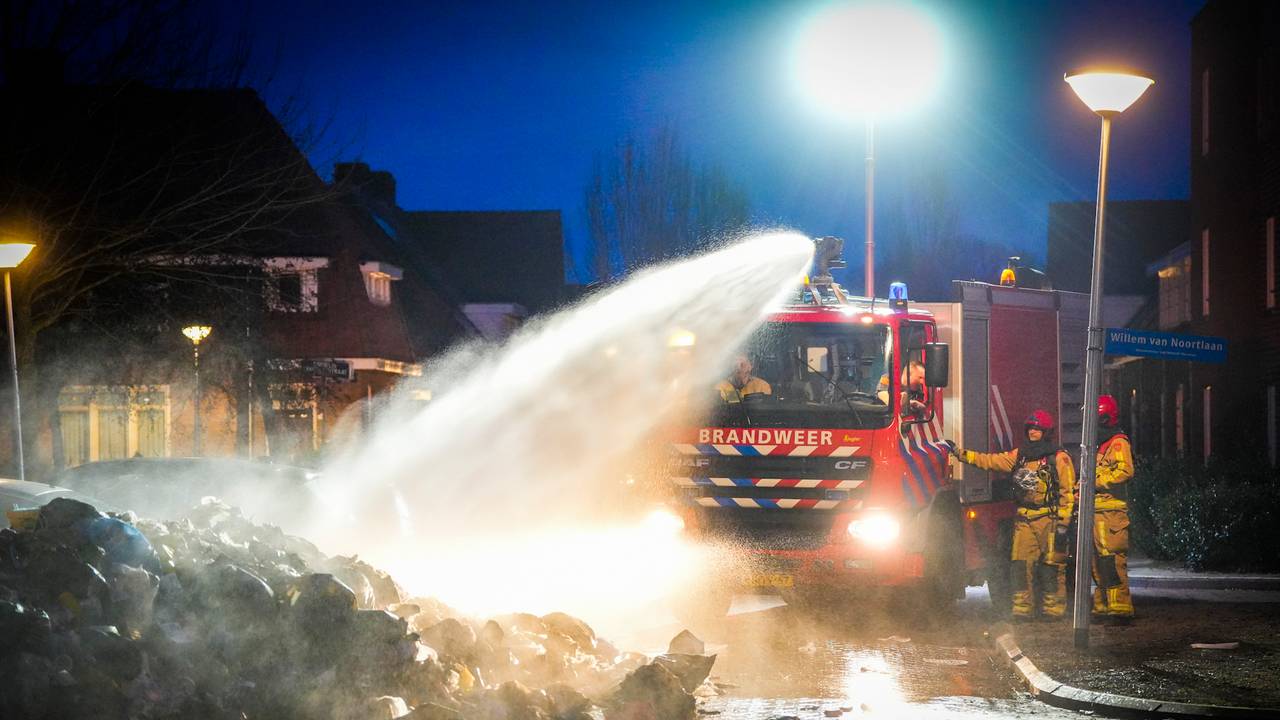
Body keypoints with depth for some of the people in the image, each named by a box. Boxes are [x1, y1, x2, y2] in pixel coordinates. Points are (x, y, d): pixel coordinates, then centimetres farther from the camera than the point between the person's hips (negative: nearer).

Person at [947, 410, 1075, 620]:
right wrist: (961, 453, 8)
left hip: (1049, 520, -5)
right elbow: (991, 461, 15)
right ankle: (1022, 609, 3)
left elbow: (1068, 492, -6)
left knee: (1051, 567, -4)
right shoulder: (1020, 455, 15)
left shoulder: (1059, 458, -3)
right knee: (1020, 565, -1)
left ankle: (1053, 609, 2)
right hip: (1024, 520, 5)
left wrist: (1062, 524, -12)